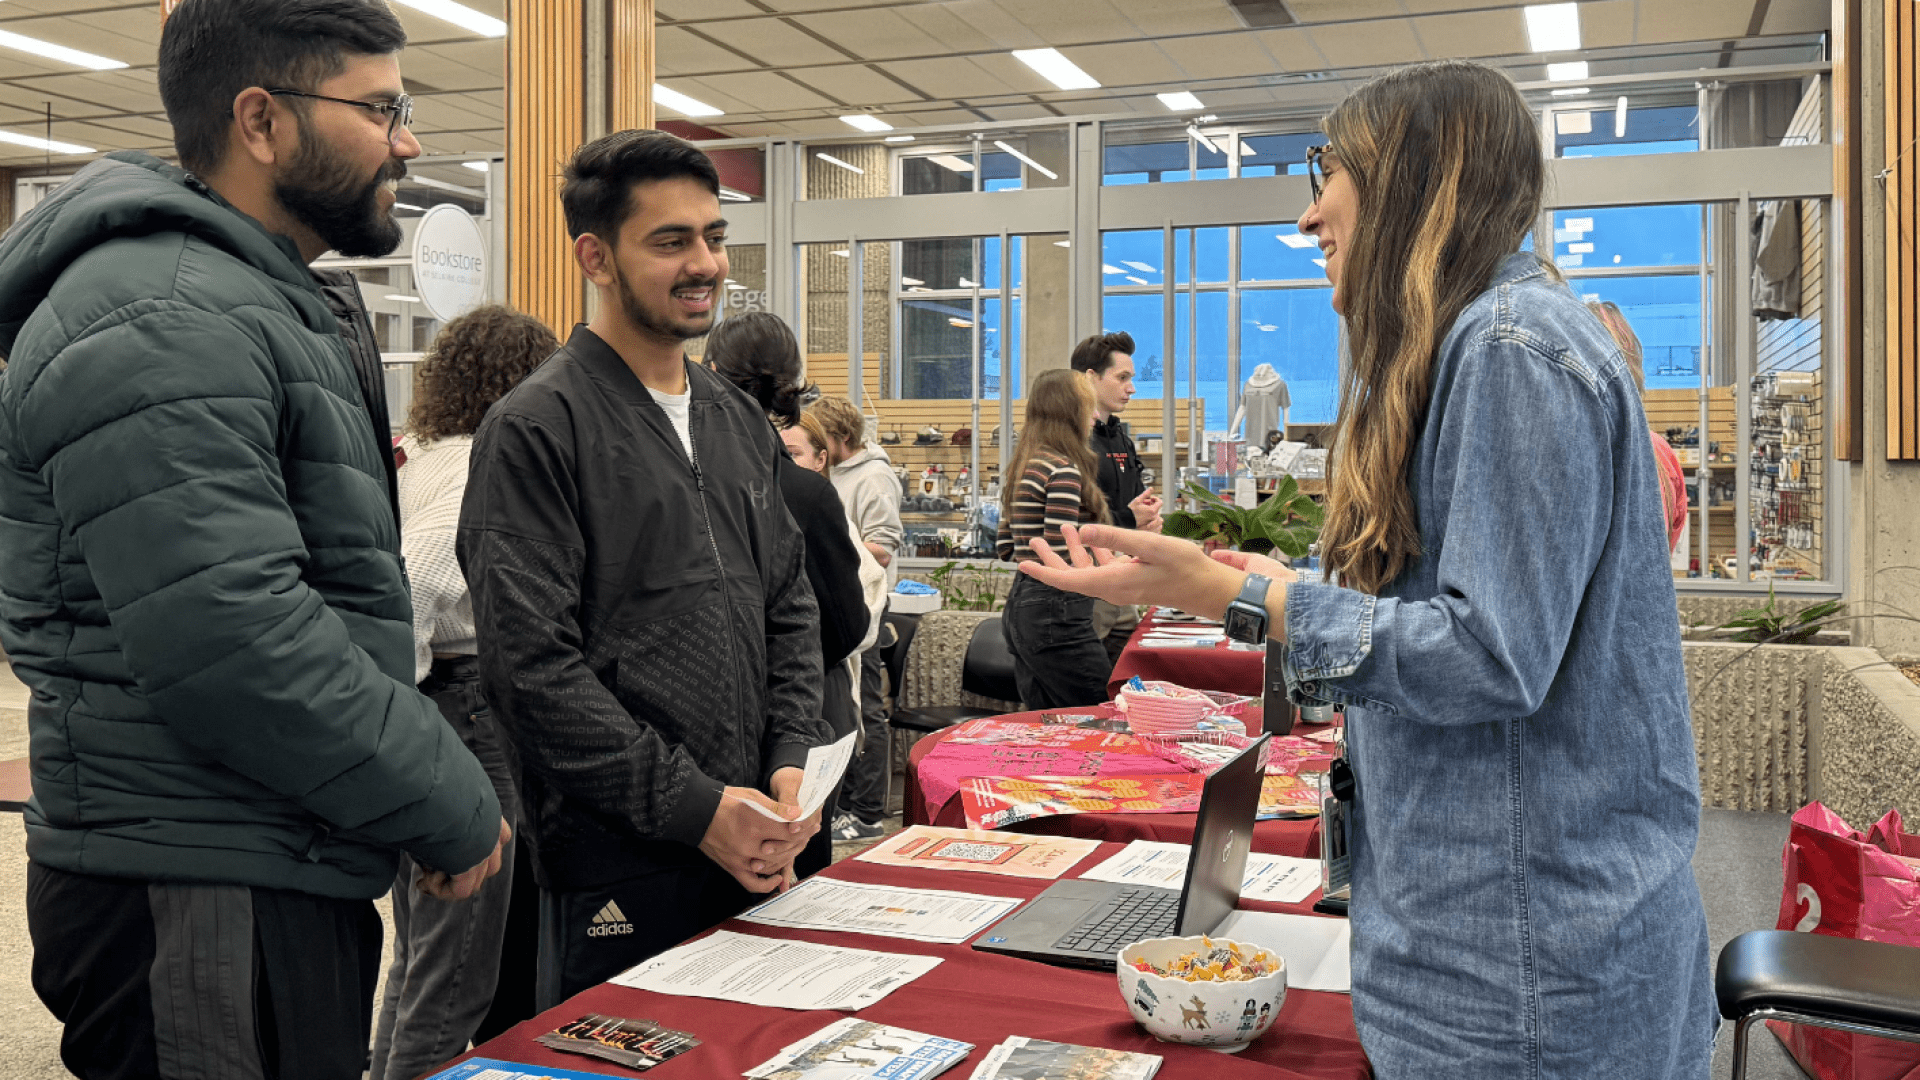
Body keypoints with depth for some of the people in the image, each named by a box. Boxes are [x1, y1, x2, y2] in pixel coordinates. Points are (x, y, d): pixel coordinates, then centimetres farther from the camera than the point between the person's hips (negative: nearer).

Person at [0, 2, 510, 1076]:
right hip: (199, 898, -10)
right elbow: (232, 645, -26)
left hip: (295, 875, 10)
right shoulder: (160, 321, -19)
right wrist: (454, 810, -18)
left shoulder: (271, 303, 16)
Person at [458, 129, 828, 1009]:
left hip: (746, 851, 7)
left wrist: (793, 762, 1)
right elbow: (529, 663, -16)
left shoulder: (740, 423, 14)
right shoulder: (536, 426, -10)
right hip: (615, 864, -7)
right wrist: (693, 805, -16)